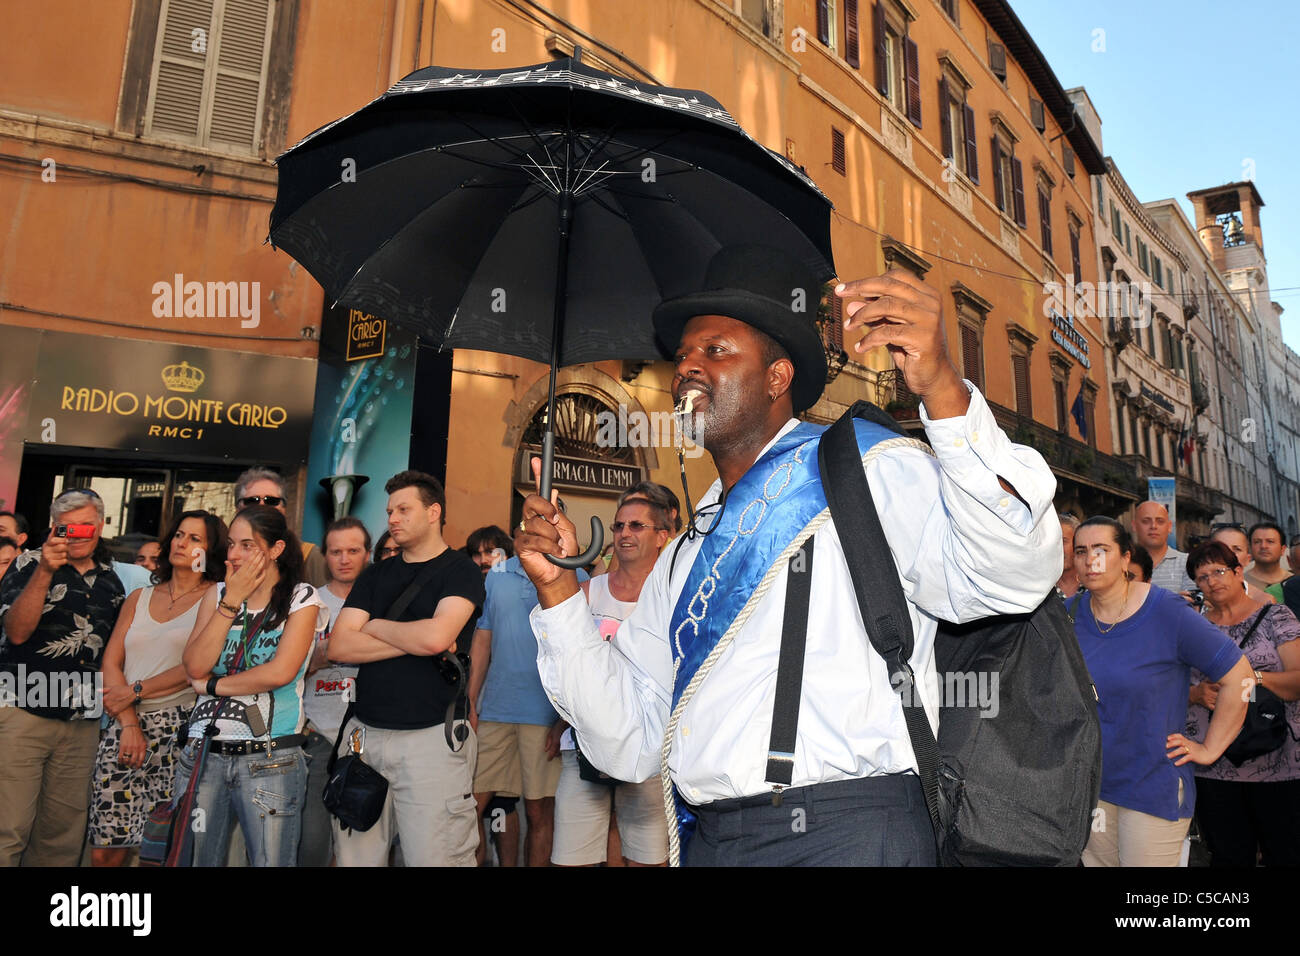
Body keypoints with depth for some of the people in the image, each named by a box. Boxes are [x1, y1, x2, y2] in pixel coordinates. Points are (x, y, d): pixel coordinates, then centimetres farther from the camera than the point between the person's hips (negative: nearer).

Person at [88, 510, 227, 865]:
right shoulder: (139, 599, 17)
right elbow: (110, 662, 8)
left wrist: (135, 691, -5)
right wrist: (129, 724, -4)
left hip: (179, 728, -4)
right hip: (124, 728, 4)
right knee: (105, 851, 4)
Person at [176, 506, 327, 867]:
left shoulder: (301, 598, -2)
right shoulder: (217, 595, 11)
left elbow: (281, 672, -14)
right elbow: (194, 666, -2)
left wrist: (212, 685, -4)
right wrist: (231, 602, -6)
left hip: (270, 760, -4)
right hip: (203, 753, 4)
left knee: (270, 860, 1)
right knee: (192, 858, 11)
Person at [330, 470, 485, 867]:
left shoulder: (461, 571, -2)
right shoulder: (376, 575, 14)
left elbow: (436, 635, -19)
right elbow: (339, 646, 2)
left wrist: (375, 627, -2)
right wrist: (415, 641, -8)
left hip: (432, 737, -5)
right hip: (365, 734, 5)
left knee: (434, 856, -1)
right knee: (355, 858, 9)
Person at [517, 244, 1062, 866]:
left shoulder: (868, 474, -2)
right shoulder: (684, 558, 14)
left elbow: (1012, 579, -19)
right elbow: (630, 745, 9)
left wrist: (943, 390, -31)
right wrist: (558, 588, 0)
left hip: (846, 835, -5)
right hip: (706, 842, 6)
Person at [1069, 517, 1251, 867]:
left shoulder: (1167, 611, -13)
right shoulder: (1071, 613, 0)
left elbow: (1239, 674, -10)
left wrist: (1209, 748, -7)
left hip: (1154, 789, -4)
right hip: (1089, 783, 4)